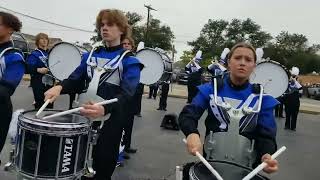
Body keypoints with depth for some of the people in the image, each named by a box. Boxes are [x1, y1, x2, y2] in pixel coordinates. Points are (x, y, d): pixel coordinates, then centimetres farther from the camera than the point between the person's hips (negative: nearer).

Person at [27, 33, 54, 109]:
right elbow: (29, 67, -17)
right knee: (40, 105, -5)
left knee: (50, 104, 9)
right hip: (39, 83, -5)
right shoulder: (34, 54, -4)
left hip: (50, 82, 6)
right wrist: (38, 70, -33)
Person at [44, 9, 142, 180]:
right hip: (83, 116, 5)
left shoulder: (129, 61, -9)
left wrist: (104, 109, -41)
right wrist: (60, 87, -19)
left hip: (110, 121, -5)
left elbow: (126, 93, -22)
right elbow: (75, 79, 4)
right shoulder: (90, 55, 9)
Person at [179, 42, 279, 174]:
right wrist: (192, 134, -38)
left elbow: (266, 134, -9)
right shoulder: (211, 89, -9)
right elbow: (187, 114, -17)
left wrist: (266, 155, -31)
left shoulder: (261, 98, -6)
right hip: (211, 158, 0)